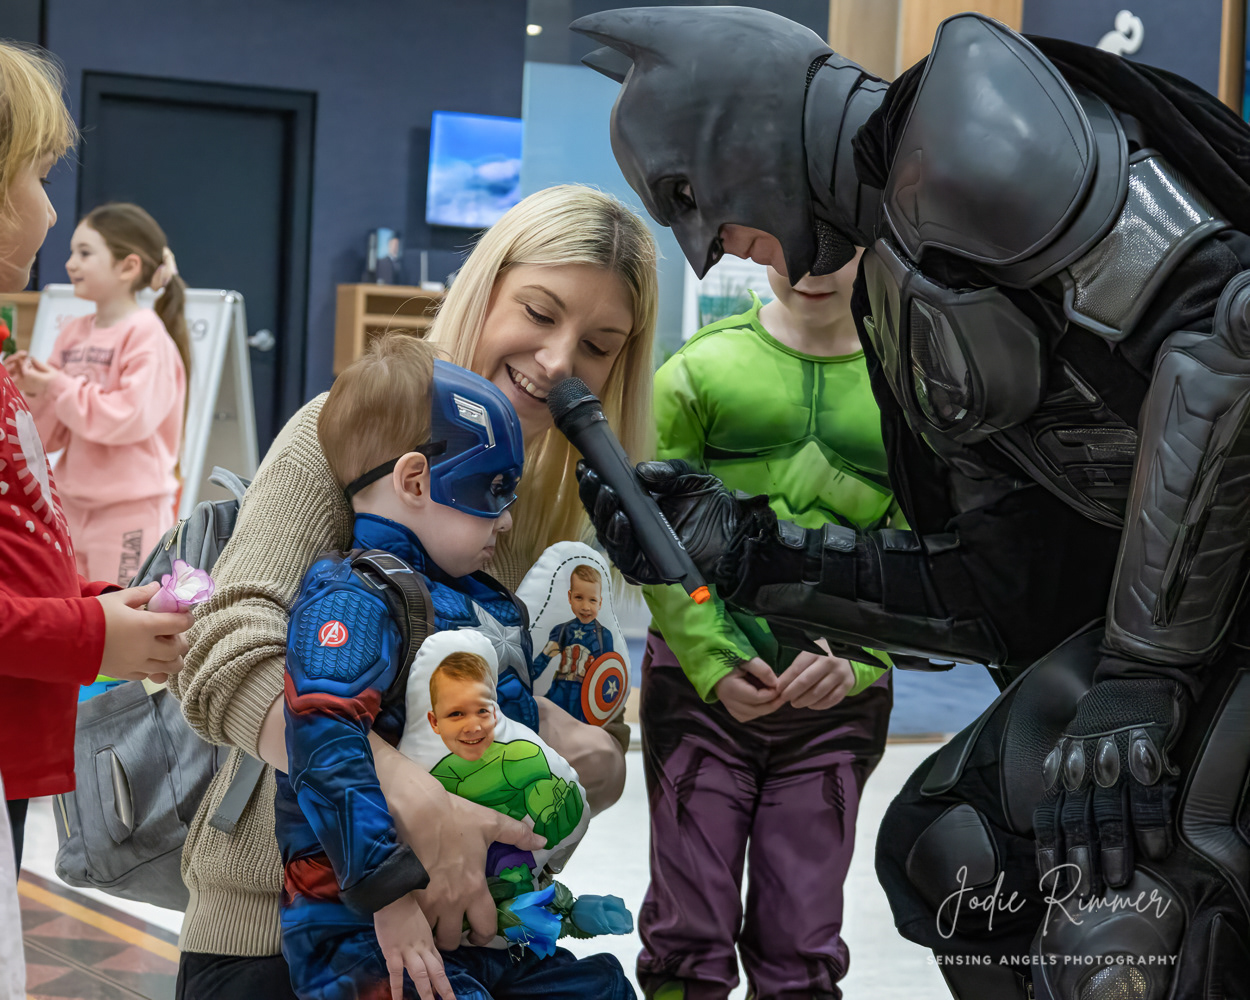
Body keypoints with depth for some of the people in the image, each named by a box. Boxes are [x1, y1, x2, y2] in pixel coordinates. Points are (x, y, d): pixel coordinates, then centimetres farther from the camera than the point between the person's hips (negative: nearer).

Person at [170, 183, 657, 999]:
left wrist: (578, 746, -19)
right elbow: (229, 662, -26)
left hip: (450, 915, 6)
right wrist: (417, 802, -36)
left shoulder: (551, 489, 5)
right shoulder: (347, 433, -14)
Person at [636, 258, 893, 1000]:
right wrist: (716, 664, -17)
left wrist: (854, 660, -20)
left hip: (837, 697, 1)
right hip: (700, 682, -1)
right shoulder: (701, 369, -2)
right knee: (691, 940, 6)